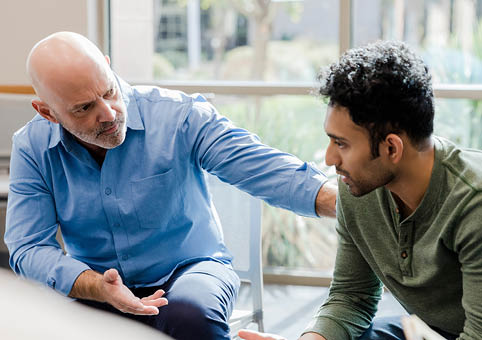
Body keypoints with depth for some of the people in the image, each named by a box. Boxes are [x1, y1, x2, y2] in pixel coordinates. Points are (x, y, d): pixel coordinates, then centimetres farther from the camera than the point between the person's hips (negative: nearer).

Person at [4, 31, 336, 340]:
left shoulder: (178, 115, -12)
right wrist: (97, 287, -26)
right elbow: (28, 247, -7)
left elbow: (267, 169, -19)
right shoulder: (32, 148, -4)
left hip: (189, 268, -2)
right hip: (94, 286, 2)